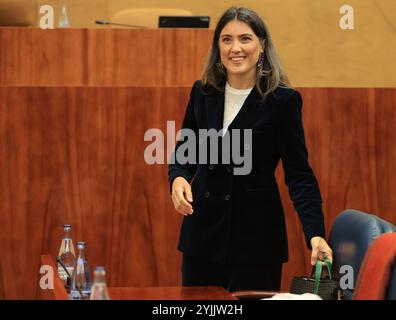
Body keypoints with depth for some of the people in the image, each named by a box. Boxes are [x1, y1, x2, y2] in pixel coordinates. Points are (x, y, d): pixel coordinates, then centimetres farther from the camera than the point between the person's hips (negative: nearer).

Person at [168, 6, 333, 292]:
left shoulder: (283, 100, -10)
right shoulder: (202, 93, 3)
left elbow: (299, 174, -11)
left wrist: (315, 234, -23)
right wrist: (178, 178, -10)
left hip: (255, 236, -4)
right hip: (203, 231, 4)